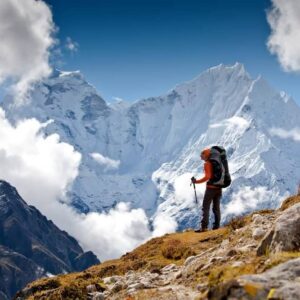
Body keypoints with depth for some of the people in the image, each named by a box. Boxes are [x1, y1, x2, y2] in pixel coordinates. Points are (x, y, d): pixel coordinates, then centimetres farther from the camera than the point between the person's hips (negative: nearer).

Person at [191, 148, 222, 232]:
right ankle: (216, 225, 12)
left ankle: (204, 226, -10)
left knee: (205, 207, -4)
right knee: (216, 207, 13)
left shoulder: (207, 164, -12)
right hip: (219, 188, 7)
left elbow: (207, 176, -22)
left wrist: (196, 181, -17)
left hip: (211, 187, -7)